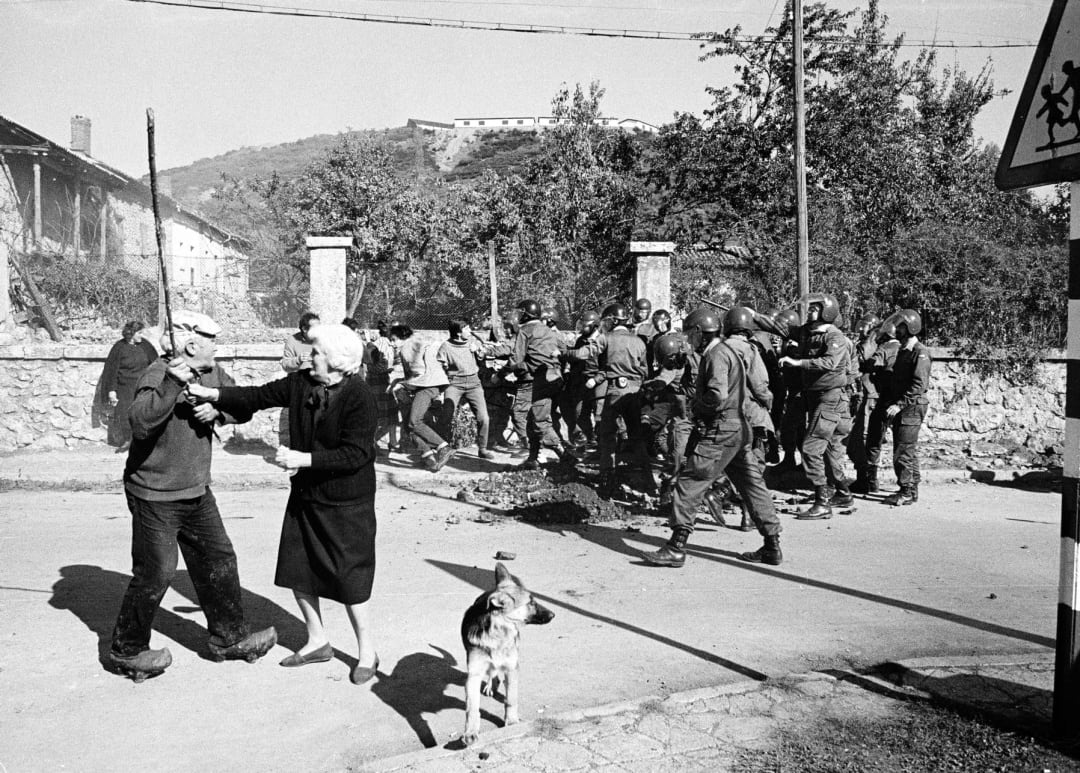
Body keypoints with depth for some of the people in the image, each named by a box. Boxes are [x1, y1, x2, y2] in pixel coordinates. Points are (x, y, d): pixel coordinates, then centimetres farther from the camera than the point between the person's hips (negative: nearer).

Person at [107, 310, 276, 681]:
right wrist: (172, 385, -45)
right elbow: (141, 423, -36)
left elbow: (244, 407, 6)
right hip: (156, 496, -8)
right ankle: (126, 651, 21)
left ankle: (229, 637, 28)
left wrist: (217, 409, -13)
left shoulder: (212, 372, 2)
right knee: (155, 574, 0)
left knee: (218, 561, 13)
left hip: (196, 491, 8)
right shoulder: (157, 375, -21)